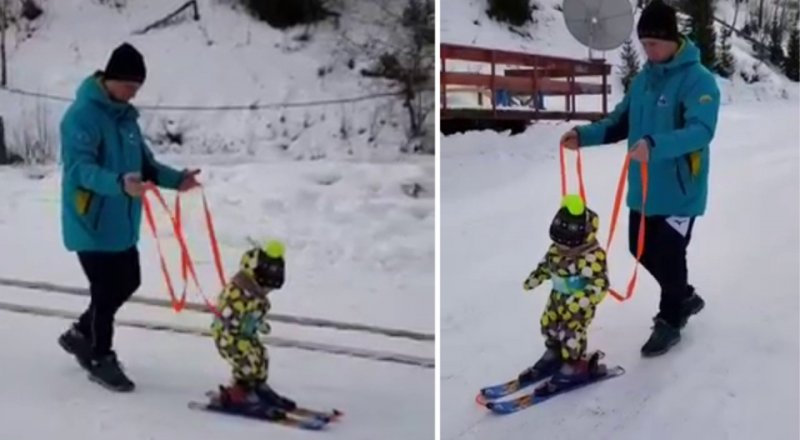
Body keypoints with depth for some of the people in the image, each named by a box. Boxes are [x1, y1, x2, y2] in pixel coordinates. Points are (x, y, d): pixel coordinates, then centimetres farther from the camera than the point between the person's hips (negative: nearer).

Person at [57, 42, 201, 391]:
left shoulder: (125, 115, 10)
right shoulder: (83, 115, -17)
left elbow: (143, 162, 15)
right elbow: (79, 168, -28)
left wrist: (176, 179, 0)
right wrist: (120, 184, -43)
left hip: (121, 222, 9)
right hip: (92, 223, -9)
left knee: (128, 283, 16)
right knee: (107, 290, -1)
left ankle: (81, 334, 36)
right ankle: (101, 359, 18)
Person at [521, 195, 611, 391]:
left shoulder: (594, 256, -28)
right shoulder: (556, 249, -4)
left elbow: (600, 284, -29)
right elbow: (546, 264, 16)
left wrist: (582, 301, -38)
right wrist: (534, 278, 8)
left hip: (579, 305, -8)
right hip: (558, 298, 8)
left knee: (570, 336, -7)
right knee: (549, 327, 19)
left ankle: (574, 368, 13)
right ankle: (554, 356, 42)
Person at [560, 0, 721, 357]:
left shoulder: (698, 79, -16)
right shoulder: (644, 79, 8)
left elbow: (701, 130, -29)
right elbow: (621, 122, 13)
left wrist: (655, 145, -44)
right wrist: (584, 134, -4)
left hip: (679, 191, -7)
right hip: (643, 188, 8)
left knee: (669, 256, 2)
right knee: (643, 249, 16)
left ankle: (669, 322, 24)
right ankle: (684, 297, 41)